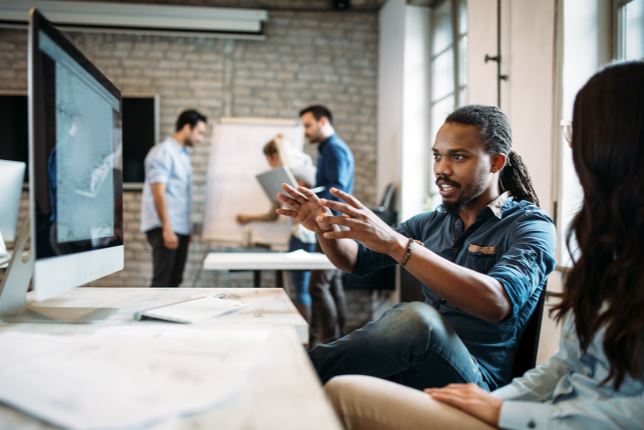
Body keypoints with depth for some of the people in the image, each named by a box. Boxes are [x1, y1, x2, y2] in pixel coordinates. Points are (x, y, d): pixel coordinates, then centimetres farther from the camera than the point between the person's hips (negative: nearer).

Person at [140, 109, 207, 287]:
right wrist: (167, 229, -23)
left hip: (181, 227, 9)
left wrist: (187, 227, 17)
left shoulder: (183, 153, 16)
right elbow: (158, 193, -18)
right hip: (164, 228, -9)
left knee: (174, 280, 11)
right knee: (162, 281, -9)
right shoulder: (163, 152, -11)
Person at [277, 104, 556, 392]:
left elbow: (497, 302, -25)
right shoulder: (432, 222, 14)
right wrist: (325, 227, -8)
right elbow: (357, 260, 16)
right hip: (410, 366, 5)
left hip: (477, 377, -5)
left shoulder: (531, 225, -5)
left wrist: (395, 243, -32)